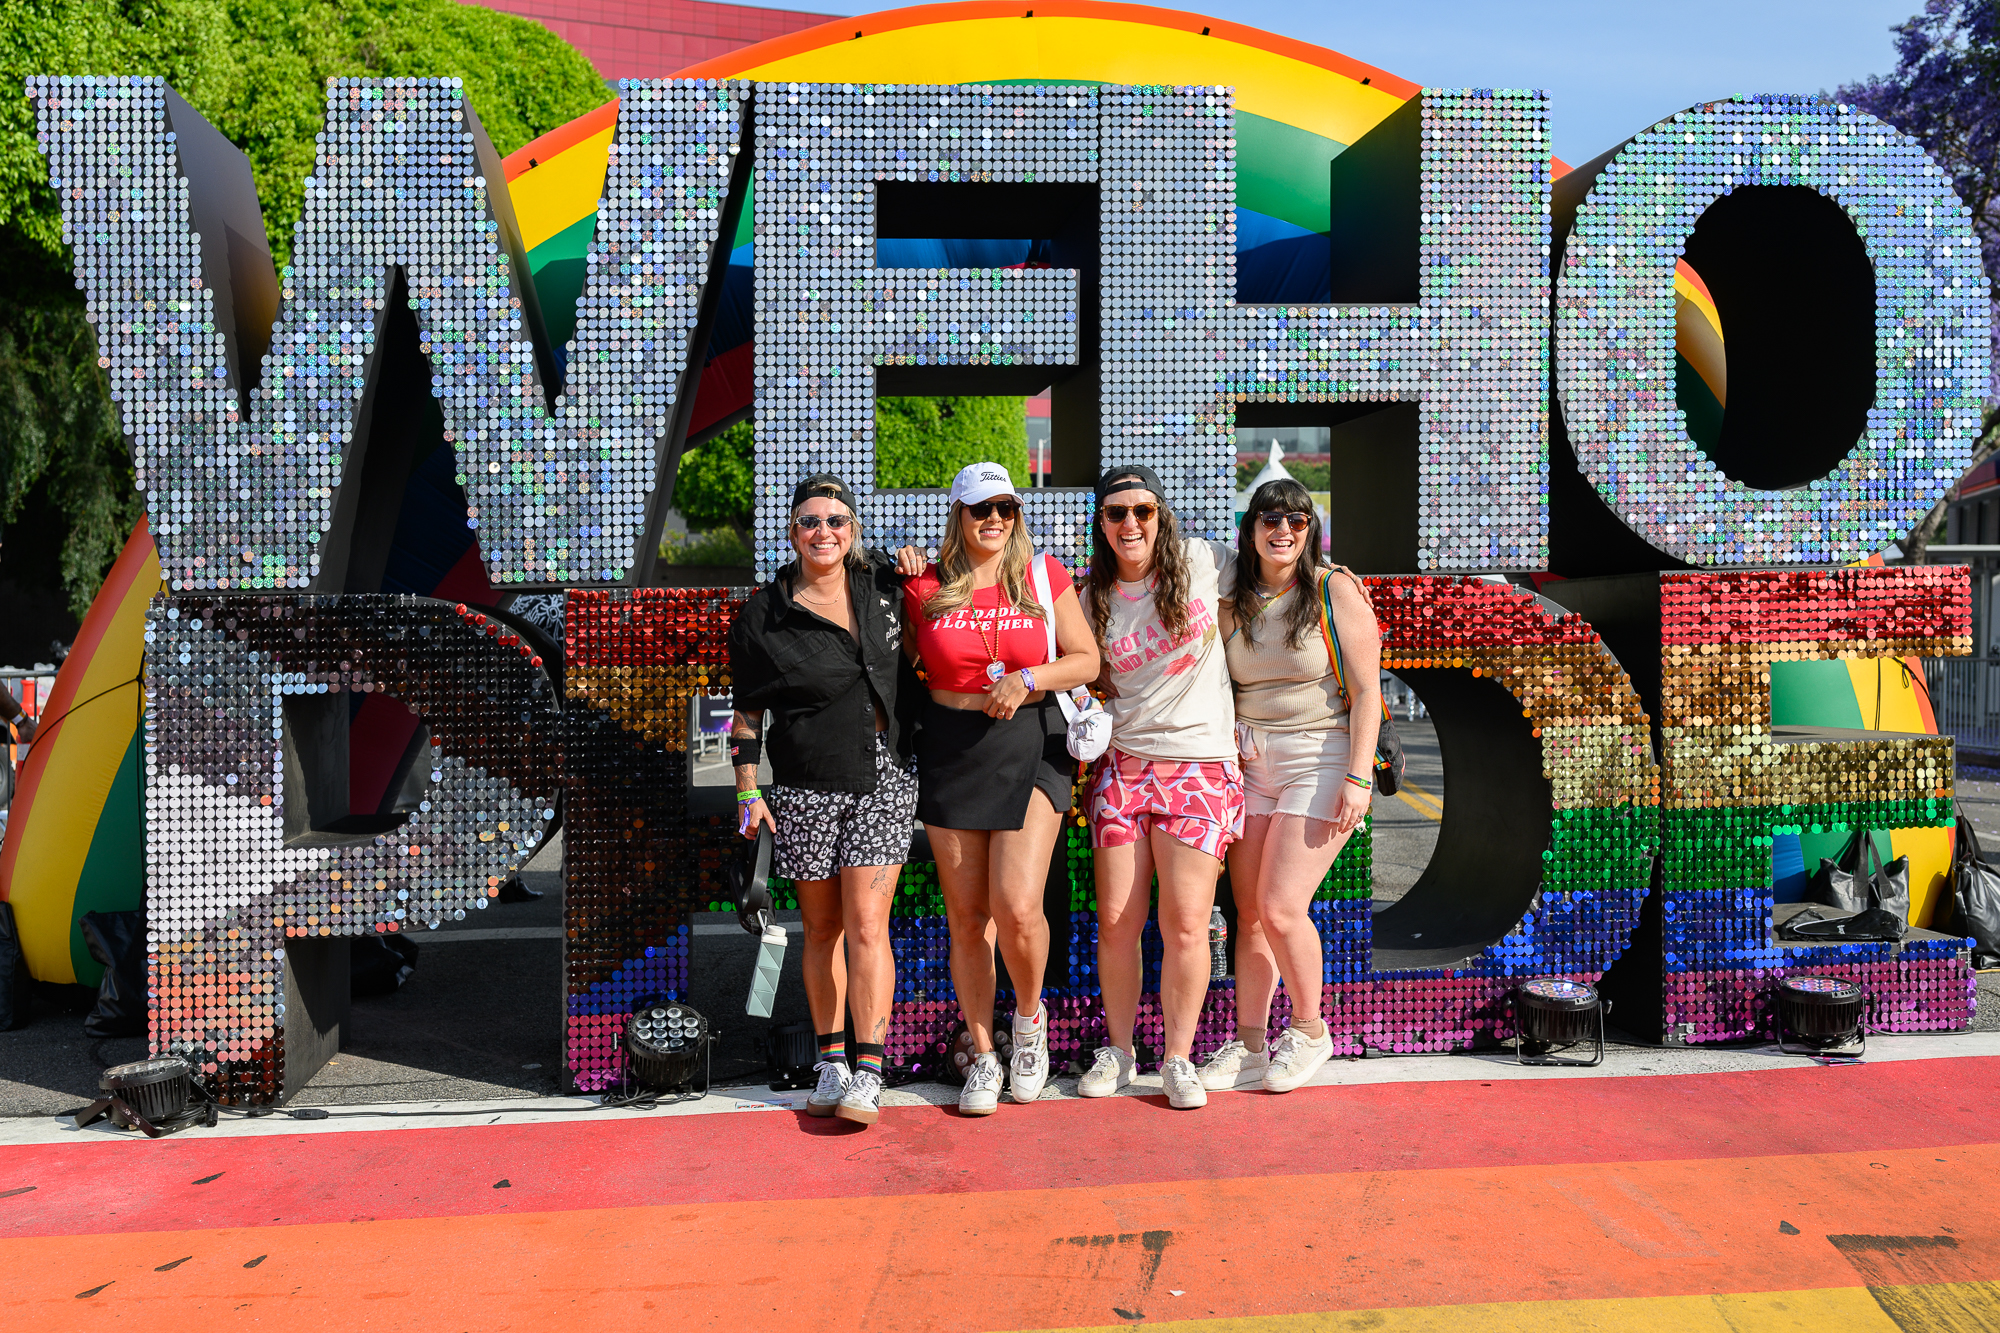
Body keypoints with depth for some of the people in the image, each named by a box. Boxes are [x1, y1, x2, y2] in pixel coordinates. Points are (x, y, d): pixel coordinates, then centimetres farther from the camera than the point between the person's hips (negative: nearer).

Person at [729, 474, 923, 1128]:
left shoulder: (886, 585, 5)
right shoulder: (763, 616, 0)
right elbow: (747, 710, 4)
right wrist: (746, 787, -1)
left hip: (885, 779, 0)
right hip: (805, 788, 0)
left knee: (866, 926, -6)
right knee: (821, 928, 9)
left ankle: (868, 1073, -1)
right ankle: (830, 1061, 23)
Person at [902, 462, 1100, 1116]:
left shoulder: (1045, 576, 2)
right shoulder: (926, 587, 3)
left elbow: (1087, 659, 3)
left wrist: (1027, 679, -10)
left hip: (1029, 748, -1)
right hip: (950, 749, 1)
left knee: (1017, 906, -14)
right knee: (966, 916, 6)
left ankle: (1030, 1015, 18)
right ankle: (983, 1056, 22)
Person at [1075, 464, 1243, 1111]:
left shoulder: (1200, 561, 1)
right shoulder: (1094, 598, 5)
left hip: (1201, 769, -2)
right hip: (1122, 766, 2)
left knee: (1185, 924, -4)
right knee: (1117, 922, 1)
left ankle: (1179, 1059, 12)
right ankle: (1118, 1050, 20)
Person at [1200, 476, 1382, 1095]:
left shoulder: (1335, 590, -5)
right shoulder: (1235, 604, 9)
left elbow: (1367, 690, -8)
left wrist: (1359, 776, -15)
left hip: (1320, 759, -5)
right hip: (1249, 761, 5)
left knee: (1281, 909, -11)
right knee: (1249, 913, 4)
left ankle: (1309, 1031, 12)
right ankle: (1249, 1045, 15)